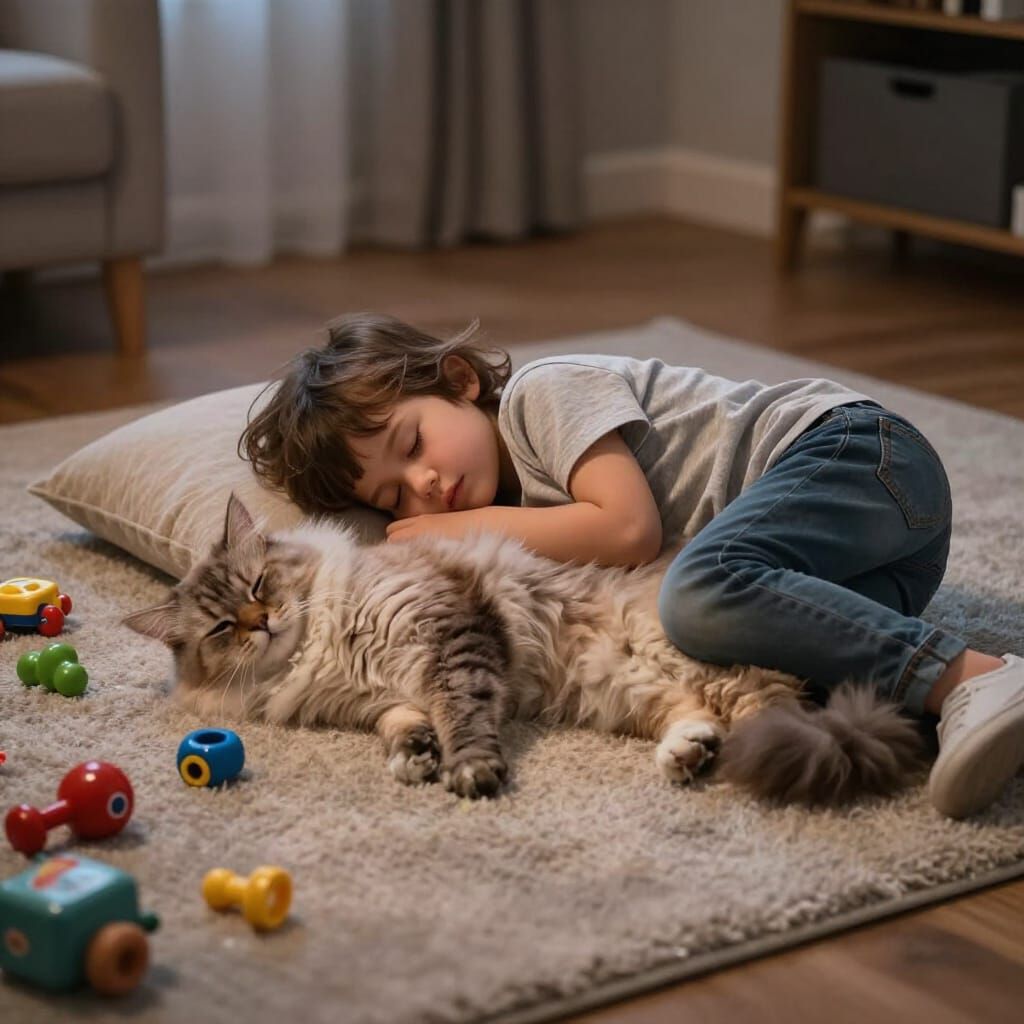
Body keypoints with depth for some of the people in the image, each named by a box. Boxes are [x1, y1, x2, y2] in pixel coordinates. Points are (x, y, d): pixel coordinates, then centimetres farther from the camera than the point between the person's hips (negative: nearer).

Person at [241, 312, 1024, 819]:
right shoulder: (525, 499, 17)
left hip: (858, 450, -8)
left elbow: (630, 529, -19)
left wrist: (467, 528, -8)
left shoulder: (542, 391, -8)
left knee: (701, 594, -33)